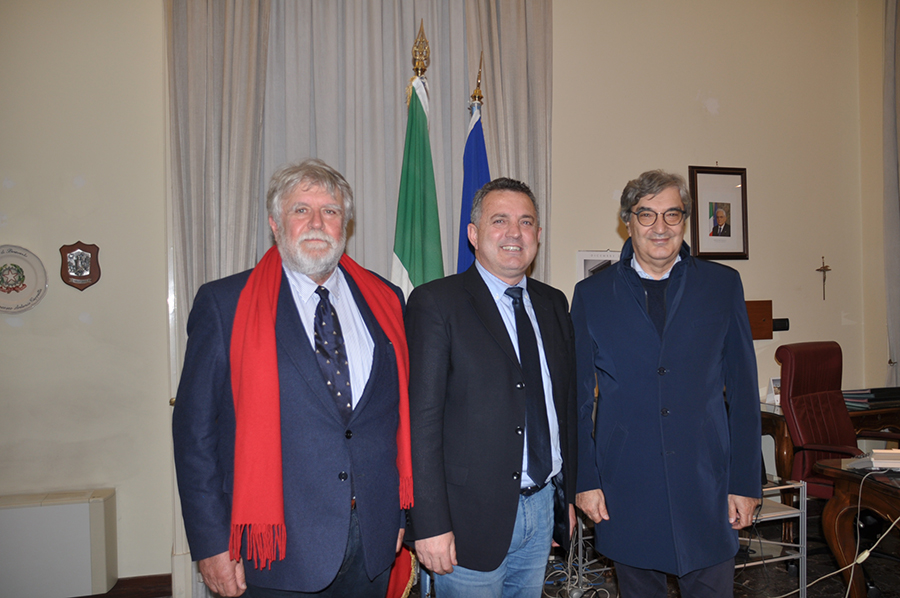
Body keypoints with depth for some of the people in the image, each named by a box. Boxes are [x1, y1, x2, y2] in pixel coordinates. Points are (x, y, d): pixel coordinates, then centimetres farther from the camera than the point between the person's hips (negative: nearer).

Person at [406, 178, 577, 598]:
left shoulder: (553, 304, 10)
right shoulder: (435, 303, -10)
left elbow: (567, 403, 15)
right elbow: (421, 418, -14)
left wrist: (569, 491, 14)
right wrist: (430, 524, -17)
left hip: (543, 507, 6)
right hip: (473, 516, -5)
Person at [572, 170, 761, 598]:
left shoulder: (722, 284, 4)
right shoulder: (591, 294, 2)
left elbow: (743, 390, 4)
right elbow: (578, 398, 3)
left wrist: (745, 482, 0)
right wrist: (585, 480, -1)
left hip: (706, 486, 1)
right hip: (625, 491, 0)